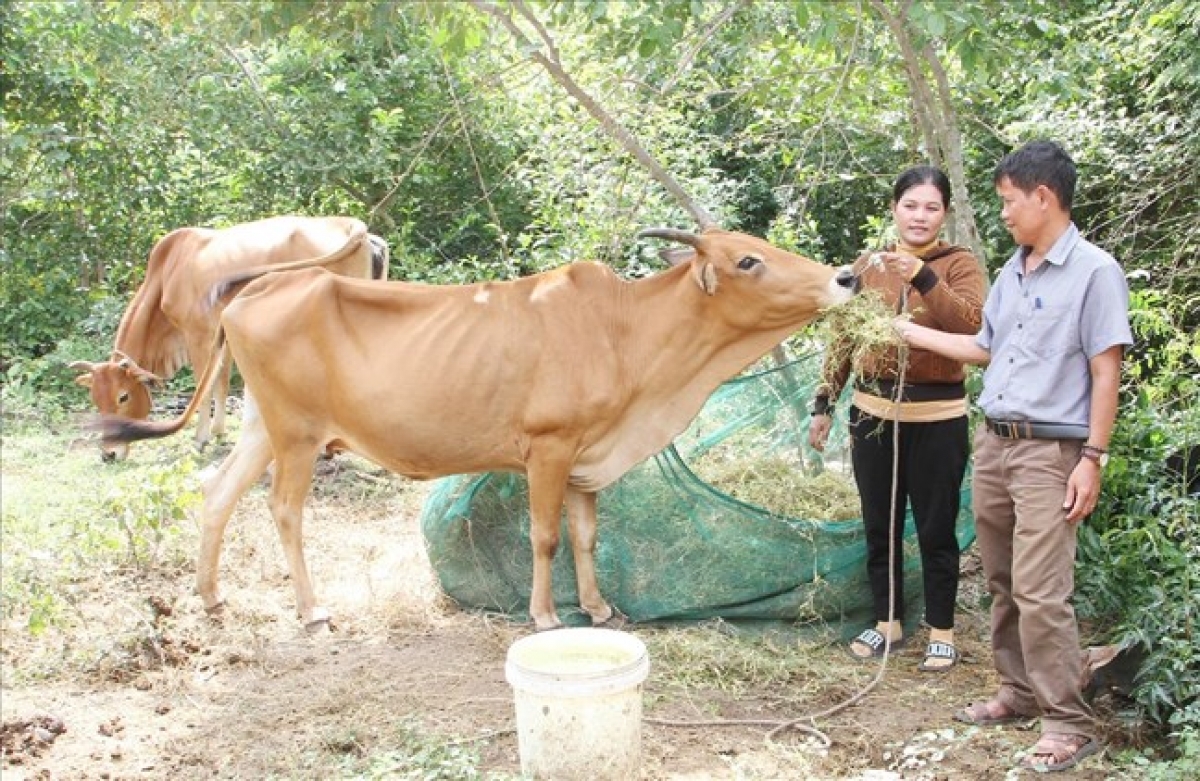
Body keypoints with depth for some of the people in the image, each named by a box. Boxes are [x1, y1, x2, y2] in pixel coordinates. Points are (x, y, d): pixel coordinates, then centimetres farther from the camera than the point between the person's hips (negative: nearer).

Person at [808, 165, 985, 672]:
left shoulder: (960, 264, -2)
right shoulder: (868, 265, 7)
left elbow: (971, 325, -20)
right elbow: (842, 337, 10)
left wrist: (924, 279, -31)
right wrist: (822, 405, 8)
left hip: (936, 416, -3)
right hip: (872, 412, 3)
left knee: (936, 528, 6)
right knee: (879, 524, 12)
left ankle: (941, 630, 21)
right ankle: (888, 621, 27)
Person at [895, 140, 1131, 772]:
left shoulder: (1093, 271, -9)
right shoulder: (1011, 273, 13)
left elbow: (1105, 372, -11)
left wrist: (1093, 460, -15)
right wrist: (914, 333, 22)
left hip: (1049, 452, -7)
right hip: (992, 443, 8)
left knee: (1040, 591, -10)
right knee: (1002, 583, 13)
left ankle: (1069, 723, 1)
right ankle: (1020, 692, 26)